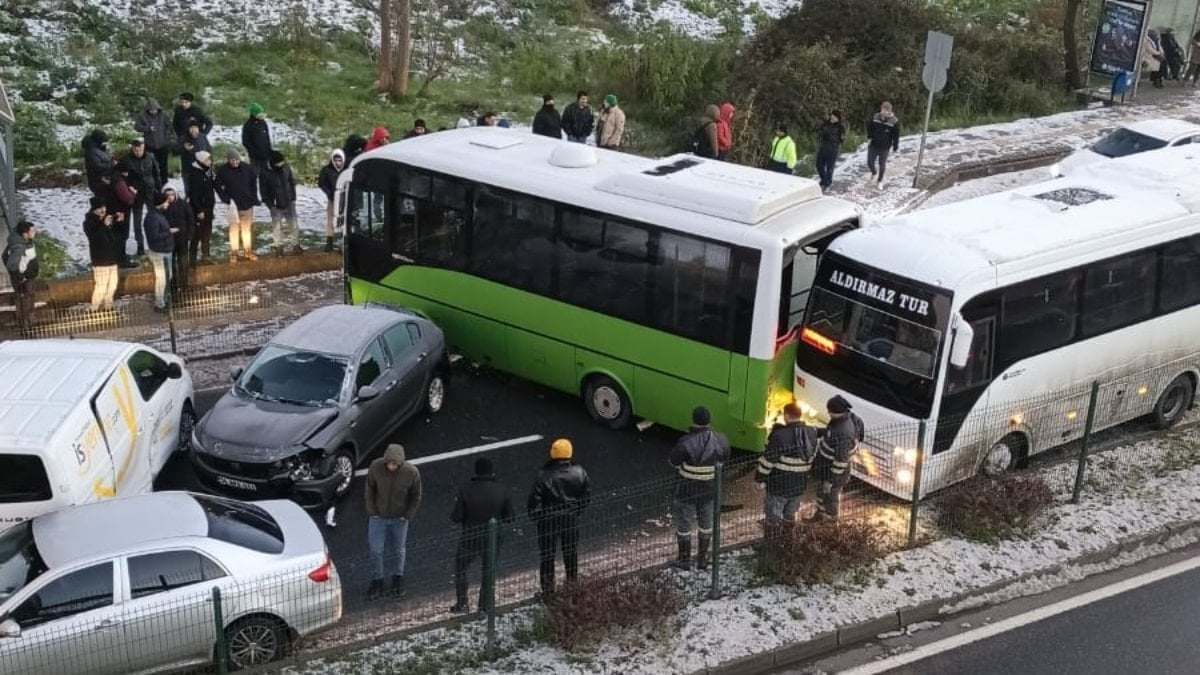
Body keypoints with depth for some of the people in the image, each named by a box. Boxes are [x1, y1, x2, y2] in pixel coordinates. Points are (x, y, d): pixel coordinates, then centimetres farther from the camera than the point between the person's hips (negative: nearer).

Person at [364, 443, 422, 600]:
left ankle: (398, 579, 38)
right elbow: (369, 489, -6)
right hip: (378, 516, 0)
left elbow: (416, 497, -8)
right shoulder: (375, 467, -24)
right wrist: (372, 511, -7)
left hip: (400, 518, 0)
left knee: (399, 550, 17)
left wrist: (408, 516, -9)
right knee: (375, 550, 5)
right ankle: (377, 581, 26)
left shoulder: (412, 472, -25)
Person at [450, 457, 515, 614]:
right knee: (488, 572, 18)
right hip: (492, 539, 1)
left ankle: (461, 603, 19)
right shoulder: (503, 492, -10)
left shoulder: (465, 490, -15)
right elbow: (508, 518, -3)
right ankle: (485, 605, 21)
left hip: (470, 539, -1)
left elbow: (455, 518, -11)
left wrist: (458, 504, 7)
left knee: (460, 568, 20)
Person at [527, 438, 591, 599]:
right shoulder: (579, 473, -10)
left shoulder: (544, 475, -20)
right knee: (571, 554, 20)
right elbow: (587, 496, -1)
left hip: (548, 520, -3)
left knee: (547, 557, 11)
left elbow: (534, 501, -17)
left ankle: (548, 591, 16)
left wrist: (535, 517, -1)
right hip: (571, 519, 3)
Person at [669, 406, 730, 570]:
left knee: (684, 525, 16)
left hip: (687, 490, -4)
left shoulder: (686, 443, -28)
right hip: (710, 490, 4)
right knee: (706, 524, 24)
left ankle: (685, 560, 28)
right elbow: (724, 460, 3)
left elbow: (673, 462, -14)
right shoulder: (720, 440, -14)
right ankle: (702, 558, 36)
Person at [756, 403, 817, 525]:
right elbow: (812, 457, 8)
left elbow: (768, 460, -18)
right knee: (790, 516, 23)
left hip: (779, 485, -6)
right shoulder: (812, 433, -5)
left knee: (773, 518, 10)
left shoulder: (780, 436, -25)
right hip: (799, 485, 6)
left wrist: (760, 478, -7)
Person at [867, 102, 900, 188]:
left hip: (884, 147, -2)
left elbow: (896, 136, -6)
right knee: (870, 163, 5)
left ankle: (880, 181, 28)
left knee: (882, 164, 7)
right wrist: (869, 137, 3)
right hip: (873, 145, 2)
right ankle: (873, 173, 38)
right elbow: (869, 127, 12)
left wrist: (895, 147, -5)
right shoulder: (875, 117, -4)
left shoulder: (894, 121, -11)